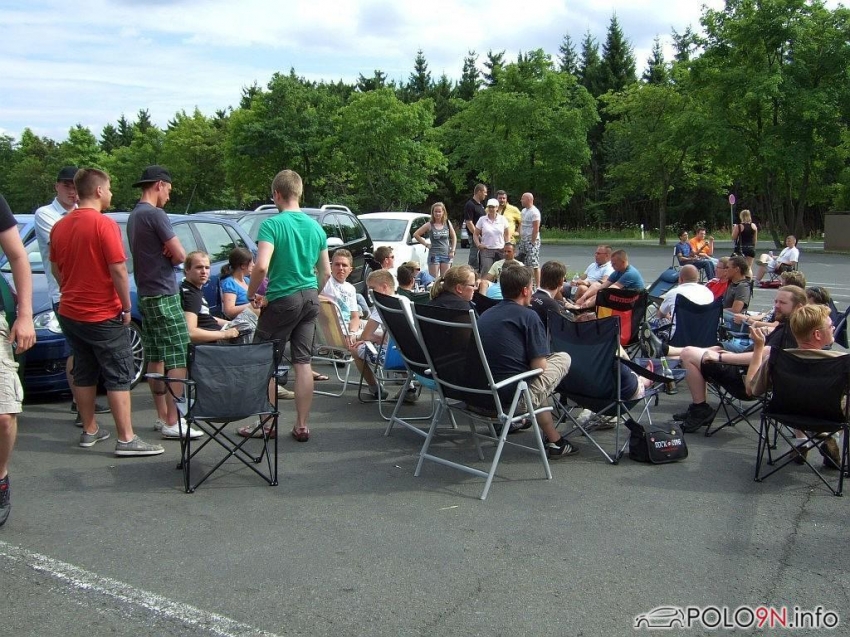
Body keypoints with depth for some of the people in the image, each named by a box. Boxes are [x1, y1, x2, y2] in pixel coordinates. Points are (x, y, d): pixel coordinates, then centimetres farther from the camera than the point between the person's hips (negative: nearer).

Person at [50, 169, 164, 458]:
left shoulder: (60, 226, 6)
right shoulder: (104, 224, -16)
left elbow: (56, 269, 14)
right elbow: (118, 271, -19)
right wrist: (126, 307, -9)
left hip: (69, 313, 7)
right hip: (103, 315, -7)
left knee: (84, 373, 16)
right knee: (118, 377, -2)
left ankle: (89, 430, 25)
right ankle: (126, 439, -1)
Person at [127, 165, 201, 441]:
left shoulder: (133, 216, 15)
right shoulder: (155, 214, -15)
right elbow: (180, 255, -15)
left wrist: (166, 253, 0)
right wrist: (171, 254, 4)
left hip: (145, 294, 10)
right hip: (163, 295, -10)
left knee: (155, 358, 13)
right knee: (178, 360, -8)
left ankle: (161, 417, 19)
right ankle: (172, 423, -7)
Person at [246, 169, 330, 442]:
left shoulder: (272, 224, -12)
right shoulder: (316, 226, 7)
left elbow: (262, 266, -23)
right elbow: (325, 272, 12)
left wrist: (252, 293, -7)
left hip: (282, 298, -6)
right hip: (310, 299, 6)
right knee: (303, 362, 8)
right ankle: (302, 425, 12)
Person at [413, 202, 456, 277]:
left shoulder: (447, 223, 4)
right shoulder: (429, 225, -3)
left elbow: (454, 237, 13)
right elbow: (416, 234, -2)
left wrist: (452, 251, 5)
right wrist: (426, 244, -3)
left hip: (446, 255, 3)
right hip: (434, 255, -3)